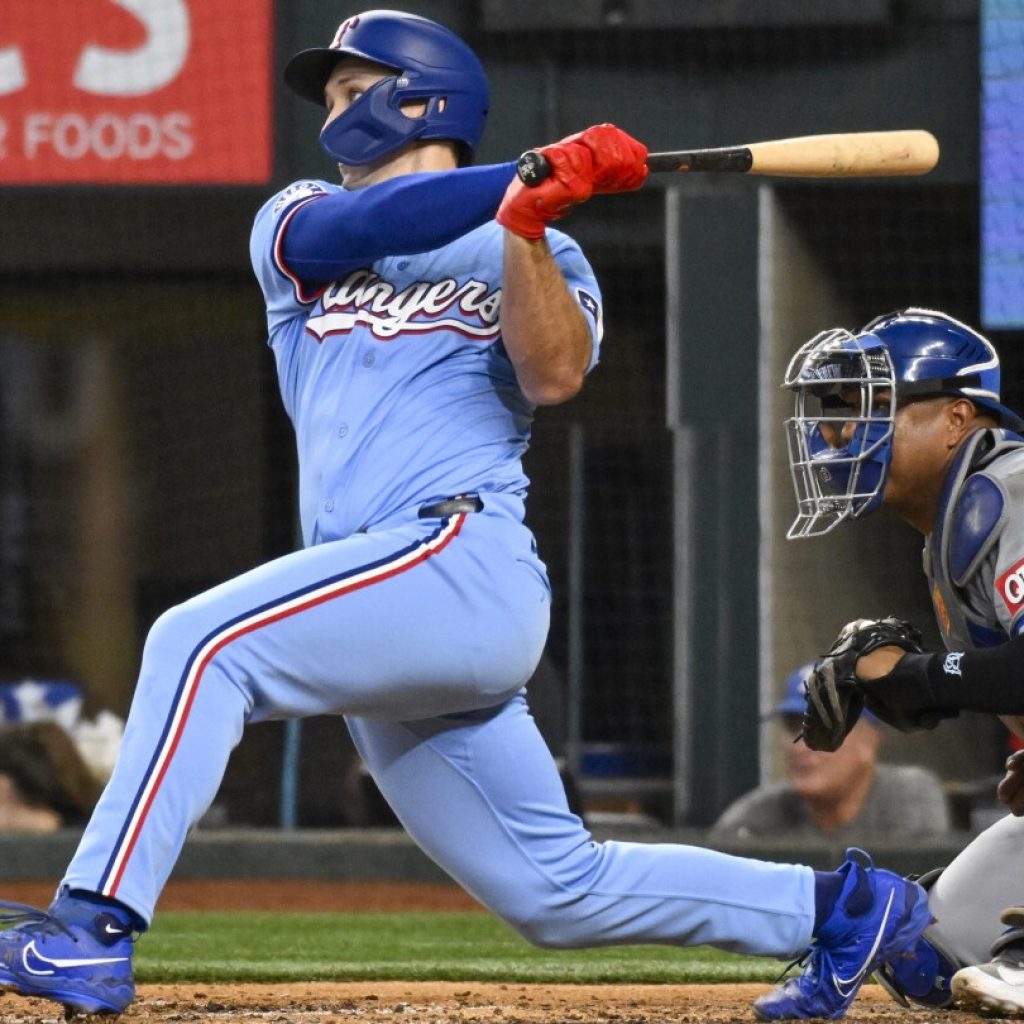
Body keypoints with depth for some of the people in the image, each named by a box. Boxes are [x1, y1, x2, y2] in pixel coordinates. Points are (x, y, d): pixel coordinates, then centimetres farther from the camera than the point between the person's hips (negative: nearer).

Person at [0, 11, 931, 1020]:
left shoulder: (534, 253, 11)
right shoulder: (296, 222, 22)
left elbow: (554, 374, -8)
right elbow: (354, 228, -2)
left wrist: (528, 220, -20)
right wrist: (530, 175, -11)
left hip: (462, 557, -6)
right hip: (390, 633, 6)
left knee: (201, 642, -25)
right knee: (556, 888, 5)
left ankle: (91, 931, -32)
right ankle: (837, 907, 19)